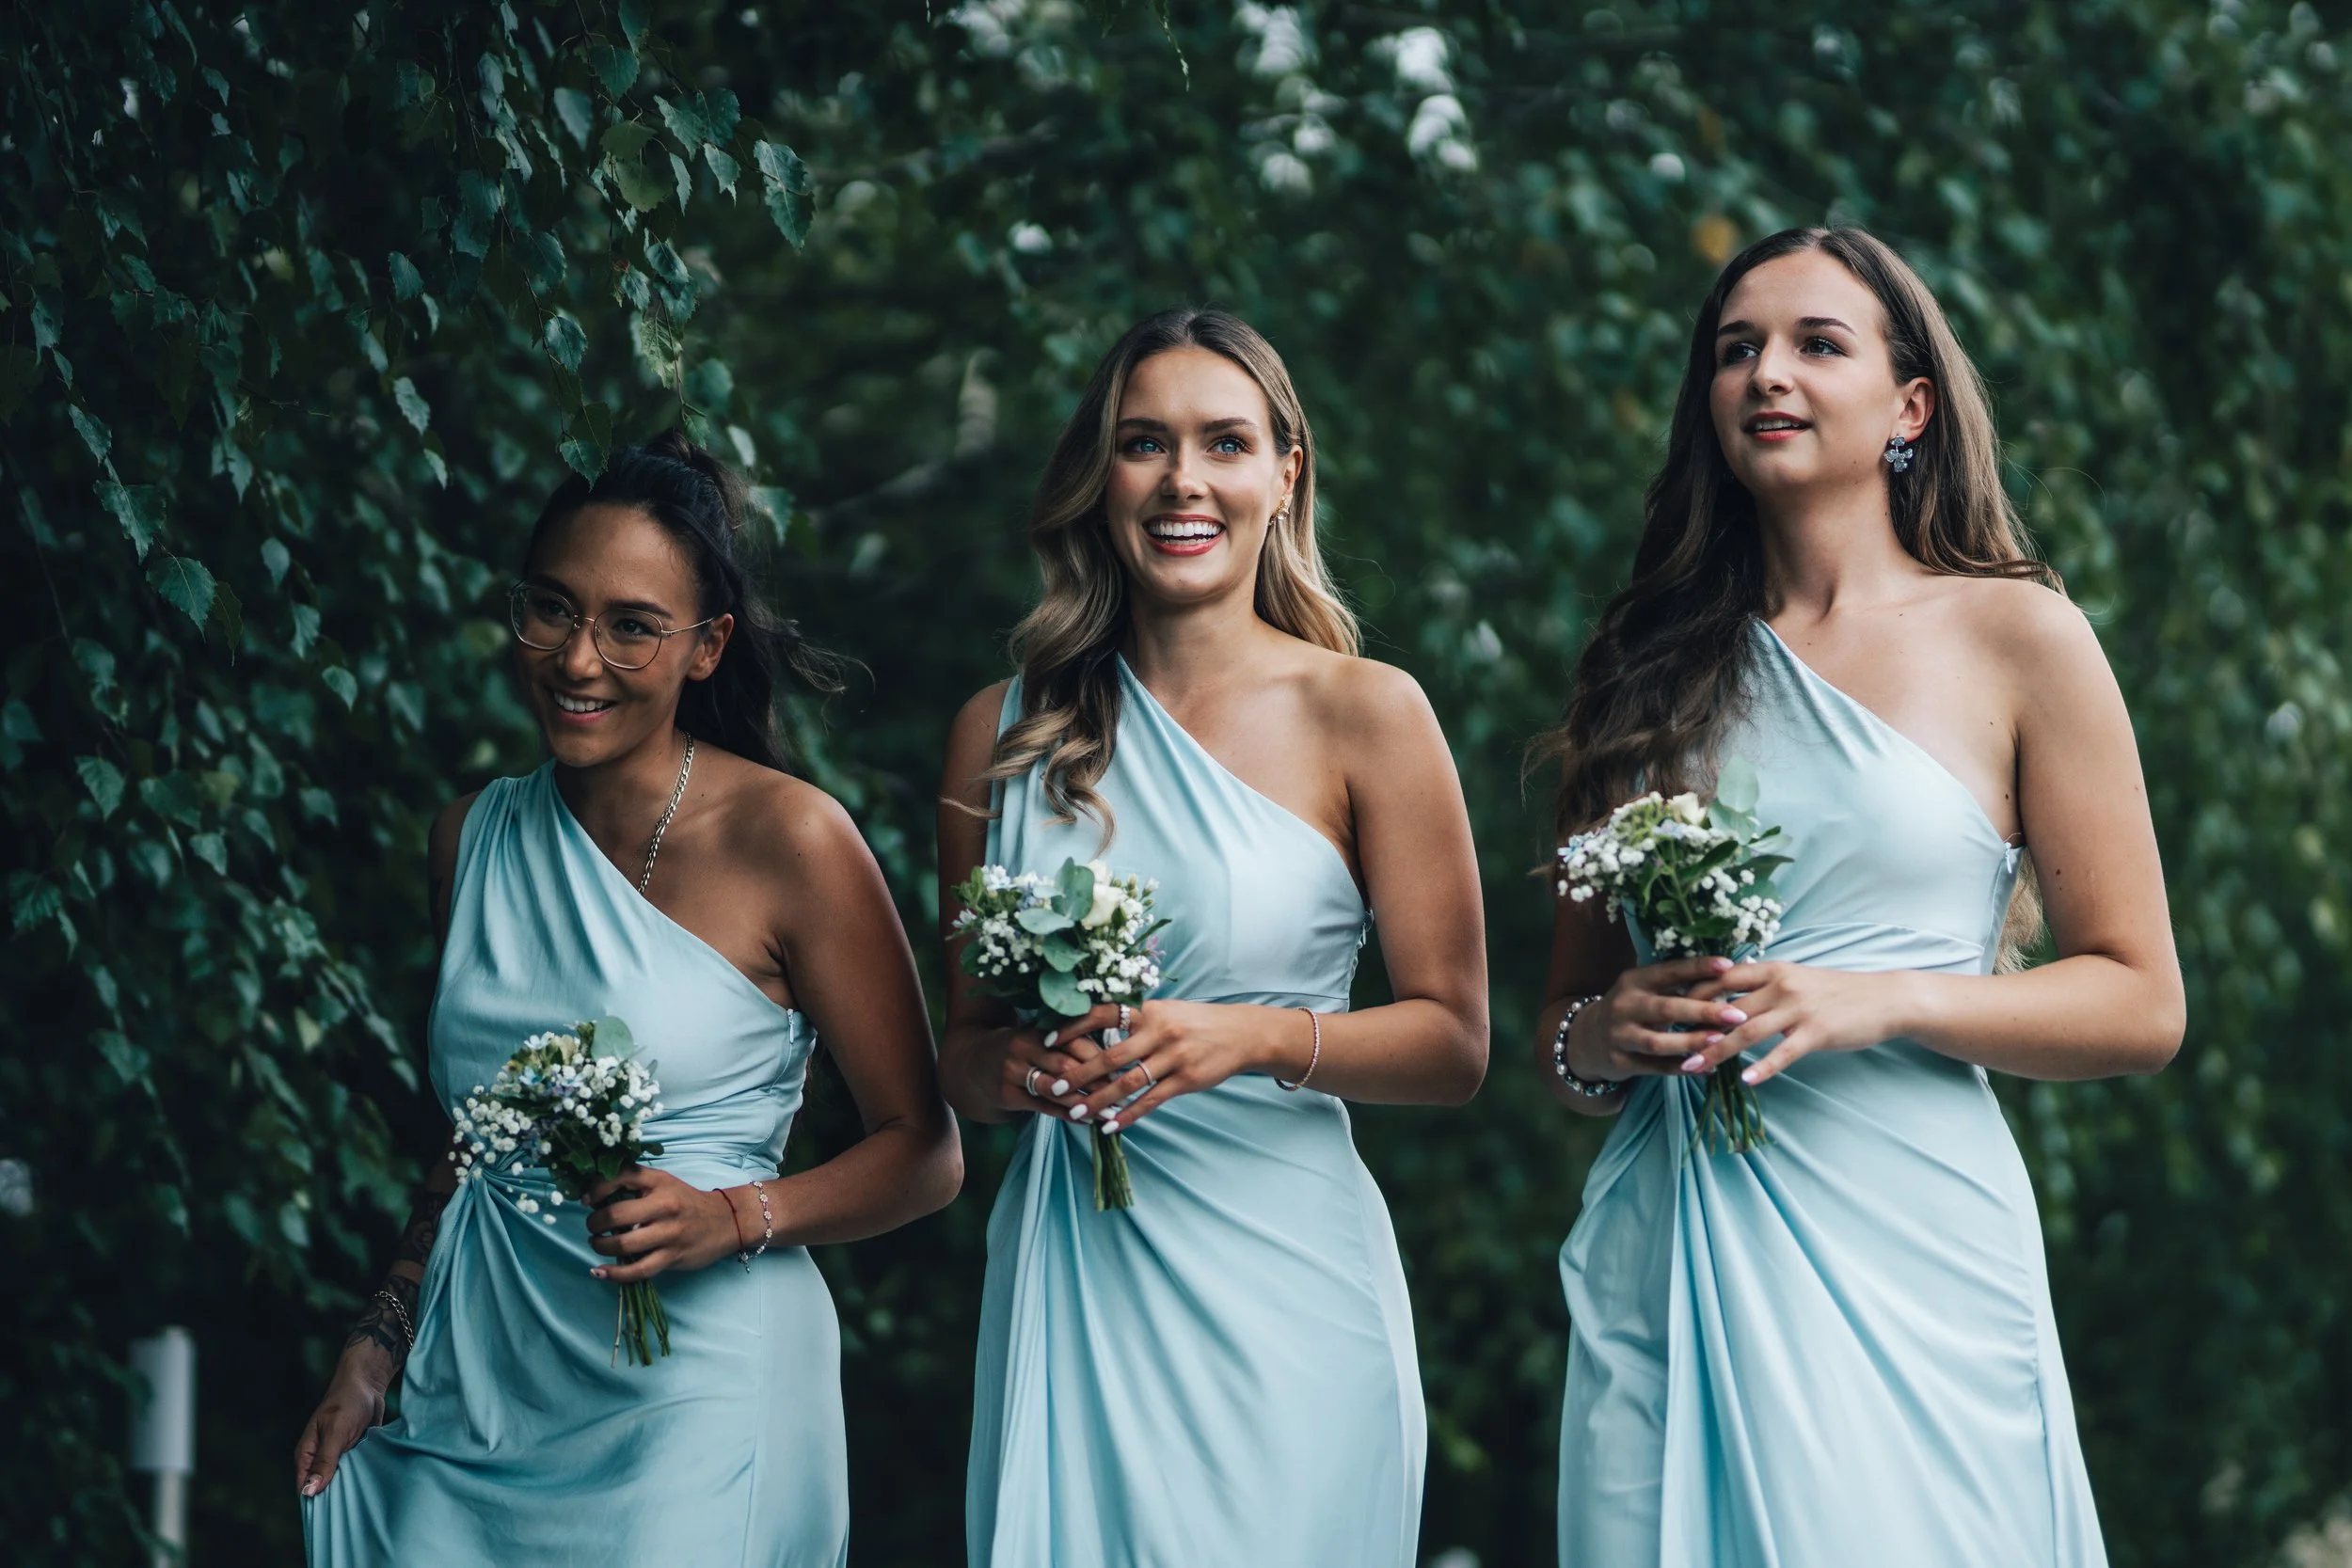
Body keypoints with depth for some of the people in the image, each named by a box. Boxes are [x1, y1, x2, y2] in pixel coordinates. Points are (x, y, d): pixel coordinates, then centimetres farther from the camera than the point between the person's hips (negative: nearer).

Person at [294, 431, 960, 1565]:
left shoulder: (784, 837, -8)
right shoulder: (474, 837, 8)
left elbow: (923, 1151, -5)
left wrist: (734, 1218, -19)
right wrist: (375, 1351, 14)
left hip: (694, 1396, -5)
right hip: (478, 1388, 5)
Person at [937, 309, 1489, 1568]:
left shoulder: (1365, 714, -2)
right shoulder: (1006, 731, 8)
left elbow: (1453, 1042, -2)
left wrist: (1255, 1039, -17)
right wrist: (1018, 1068, -8)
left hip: (1279, 1273, -2)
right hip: (1064, 1283, 3)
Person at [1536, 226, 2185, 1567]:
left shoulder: (2017, 640, 3)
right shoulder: (1651, 672, 13)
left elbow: (2140, 1006, 1)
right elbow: (1565, 1027, 20)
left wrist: (1883, 1002, -12)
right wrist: (1602, 1039, -3)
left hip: (1905, 1243, -3)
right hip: (1664, 1256, 3)